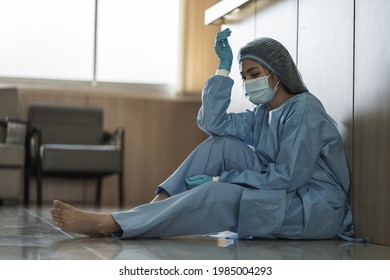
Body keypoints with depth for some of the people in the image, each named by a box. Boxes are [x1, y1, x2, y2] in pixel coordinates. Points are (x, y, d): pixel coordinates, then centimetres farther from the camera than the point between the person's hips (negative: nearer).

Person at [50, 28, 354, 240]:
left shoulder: (304, 110, -12)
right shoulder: (263, 114, 15)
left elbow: (288, 177, -21)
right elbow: (212, 122, 0)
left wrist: (221, 179, -19)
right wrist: (224, 67, -1)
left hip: (316, 207, -8)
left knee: (215, 195, -26)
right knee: (222, 144, -4)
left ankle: (106, 224, -28)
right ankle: (157, 205, -13)